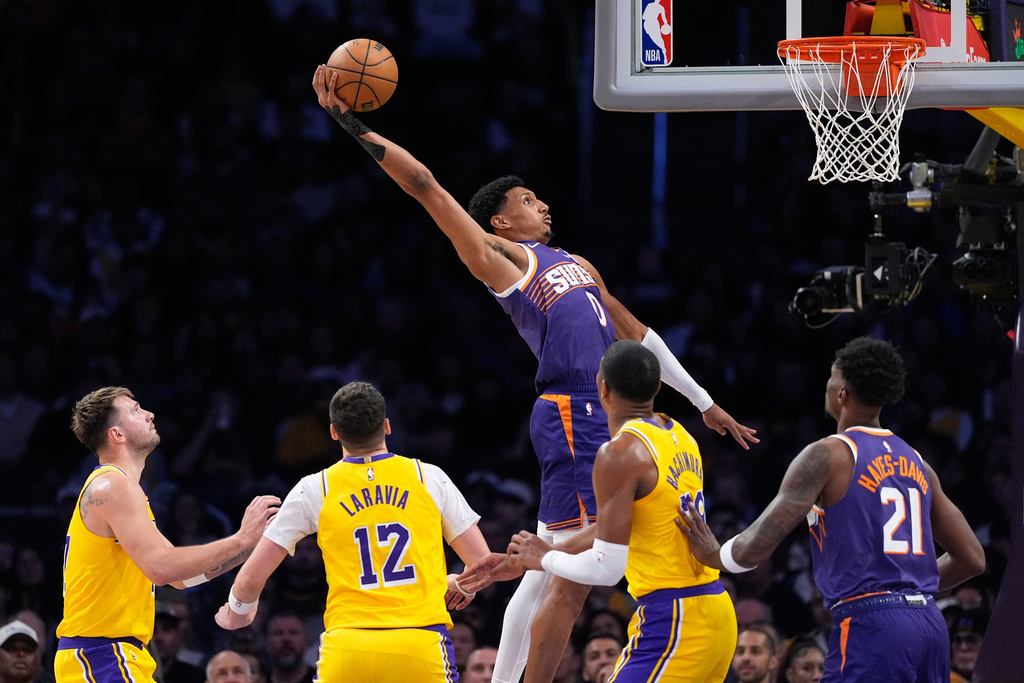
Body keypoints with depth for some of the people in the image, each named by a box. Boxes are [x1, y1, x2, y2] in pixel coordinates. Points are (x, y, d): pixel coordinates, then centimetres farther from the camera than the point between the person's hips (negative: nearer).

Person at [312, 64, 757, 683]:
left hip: (605, 418, 8)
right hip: (571, 417, -8)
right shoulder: (500, 256, 2)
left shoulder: (577, 266, 25)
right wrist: (352, 123, -10)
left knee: (546, 574, 9)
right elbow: (425, 186, -4)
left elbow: (637, 336, 31)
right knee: (572, 578, -11)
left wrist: (705, 403, 31)